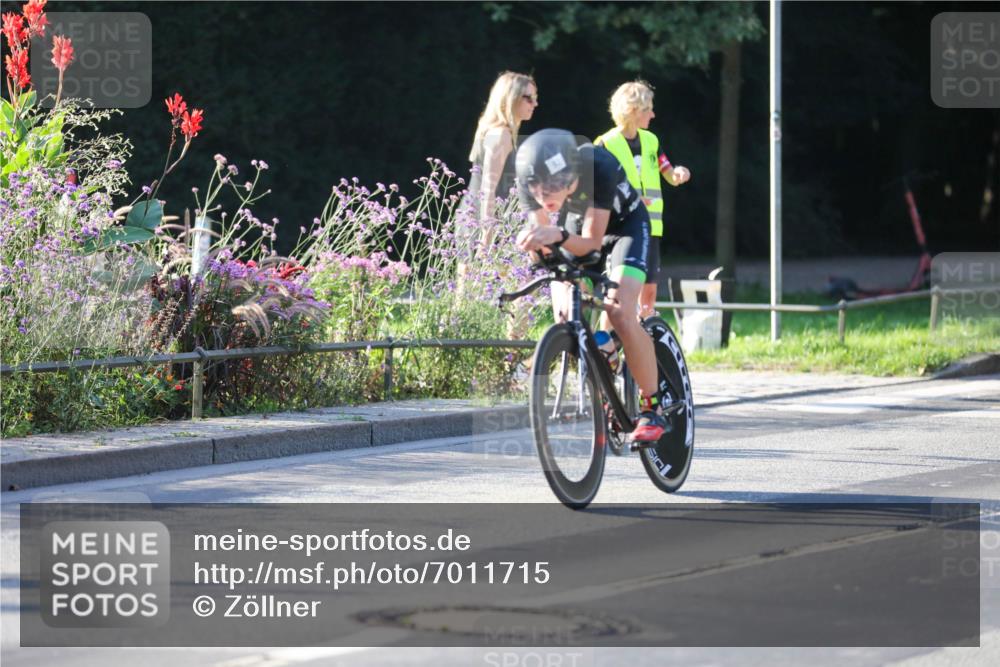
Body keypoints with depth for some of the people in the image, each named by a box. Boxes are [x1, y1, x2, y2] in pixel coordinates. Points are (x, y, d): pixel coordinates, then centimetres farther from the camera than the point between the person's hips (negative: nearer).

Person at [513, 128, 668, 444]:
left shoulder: (599, 166, -40)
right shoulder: (531, 183, -28)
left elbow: (592, 242, -37)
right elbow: (543, 232, -19)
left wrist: (558, 237, -56)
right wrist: (535, 240, -41)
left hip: (624, 225, -4)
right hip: (576, 226, 4)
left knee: (620, 313, -23)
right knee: (566, 317, -11)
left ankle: (653, 407, -10)